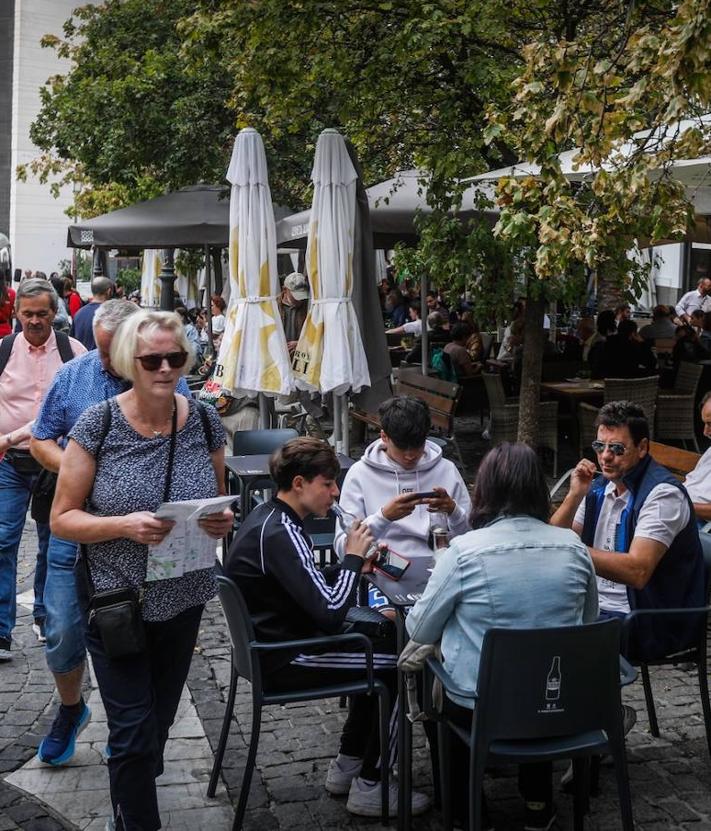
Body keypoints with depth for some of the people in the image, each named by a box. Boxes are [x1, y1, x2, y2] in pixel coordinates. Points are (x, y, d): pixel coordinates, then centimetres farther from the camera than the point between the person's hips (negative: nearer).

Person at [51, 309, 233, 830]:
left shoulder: (204, 422, -4)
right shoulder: (98, 425, -15)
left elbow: (219, 504, 10)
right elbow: (62, 519, -11)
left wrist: (223, 522, -14)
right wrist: (125, 524, -28)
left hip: (183, 600, 4)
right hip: (118, 600, -4)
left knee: (159, 719, 21)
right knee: (134, 731, 0)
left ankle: (135, 784, 50)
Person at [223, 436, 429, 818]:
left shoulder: (268, 516, 6)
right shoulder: (280, 533, -26)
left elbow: (308, 585, 18)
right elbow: (330, 614, -30)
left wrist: (352, 567, 2)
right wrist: (353, 558, -16)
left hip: (271, 643, 10)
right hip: (282, 662, -10)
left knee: (381, 647, 18)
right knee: (397, 664, -5)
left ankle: (347, 766, 25)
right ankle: (368, 788, 5)